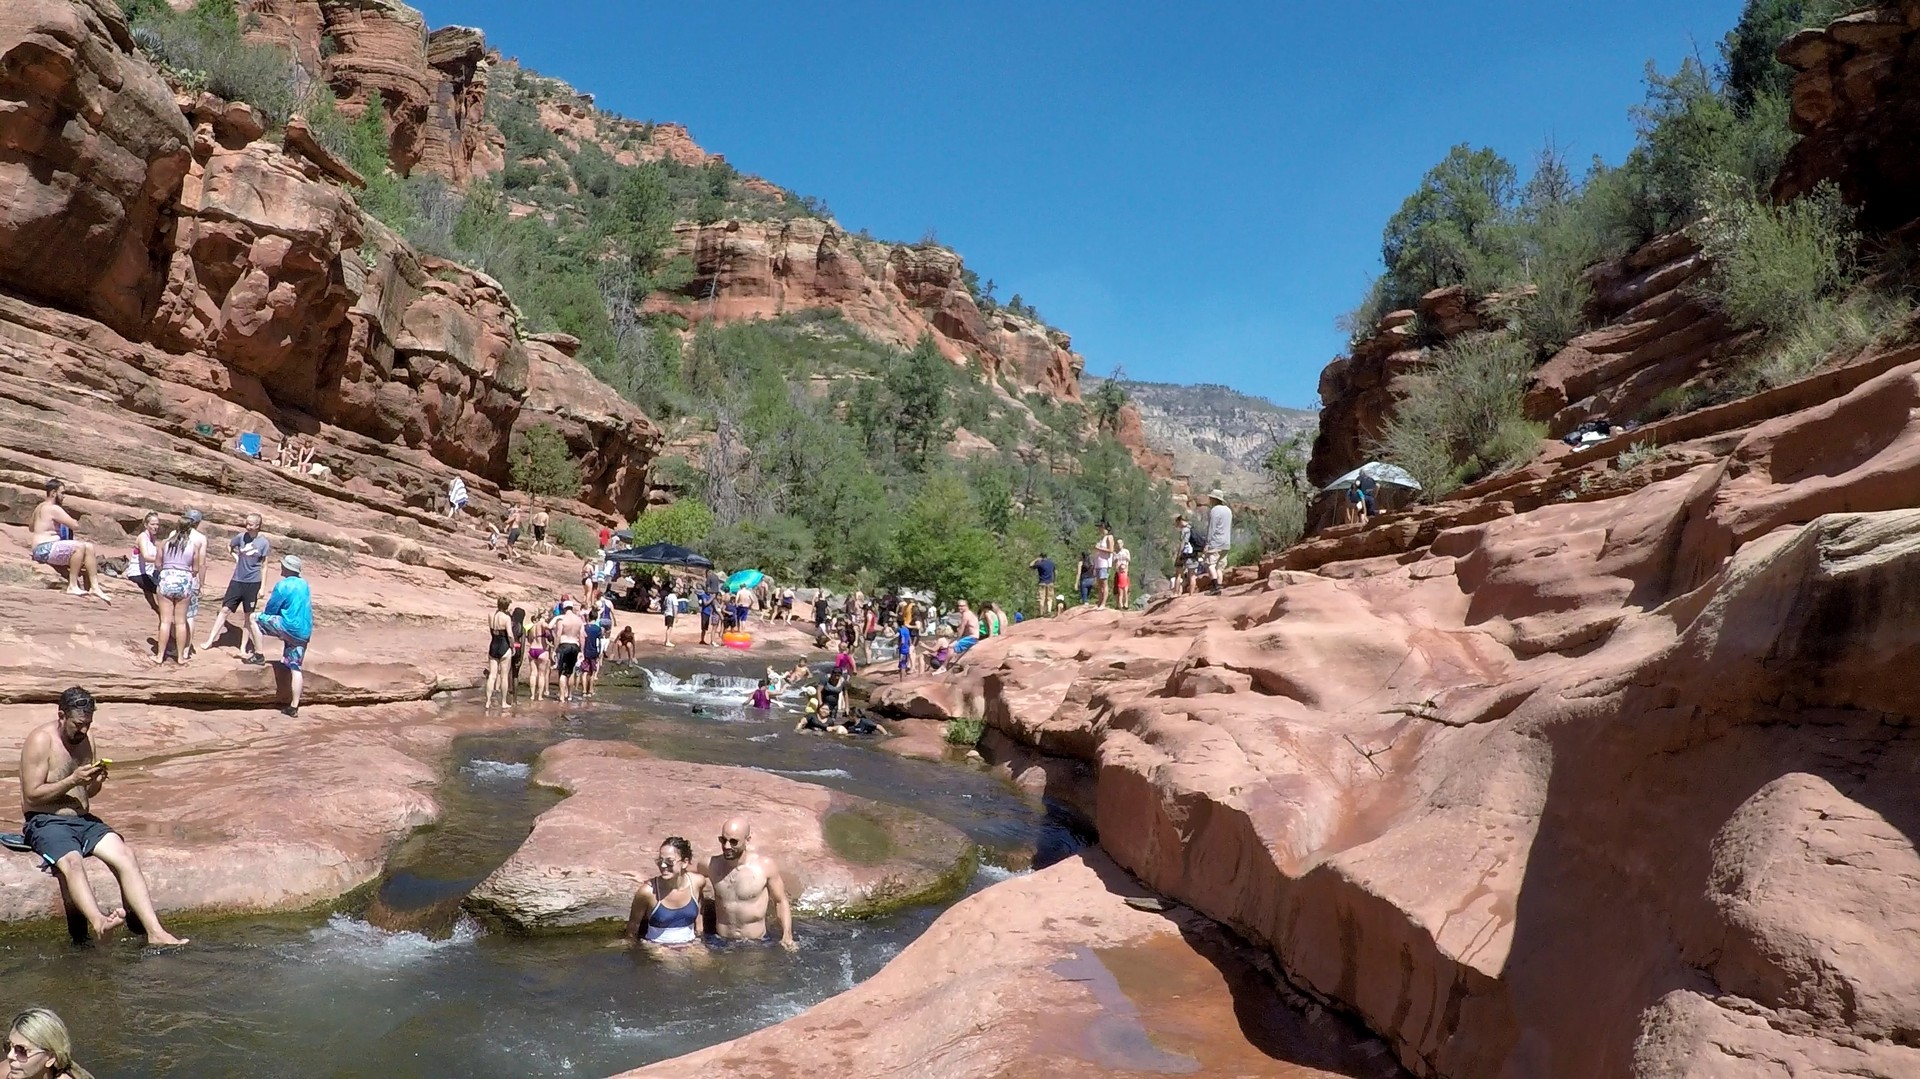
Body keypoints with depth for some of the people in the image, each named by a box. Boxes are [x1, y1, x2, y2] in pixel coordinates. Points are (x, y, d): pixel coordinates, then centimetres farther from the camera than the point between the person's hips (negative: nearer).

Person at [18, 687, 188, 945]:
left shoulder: (86, 737, 12)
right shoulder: (41, 740, -8)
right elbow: (31, 796, -12)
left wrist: (97, 781, -3)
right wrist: (73, 780, -20)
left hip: (83, 820, 5)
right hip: (46, 822, -5)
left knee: (125, 855, -19)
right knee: (72, 861, -36)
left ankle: (155, 932, -30)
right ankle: (98, 922, -60)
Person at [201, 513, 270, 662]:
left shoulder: (263, 543, -8)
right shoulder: (241, 536, -2)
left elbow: (264, 565, -3)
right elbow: (229, 545, 20)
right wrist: (236, 557, 3)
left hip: (252, 582, -2)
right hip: (237, 580, 2)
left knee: (247, 616, 6)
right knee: (225, 609, 2)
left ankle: (243, 649, 14)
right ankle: (210, 641, 10)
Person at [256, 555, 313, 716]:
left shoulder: (283, 586, -11)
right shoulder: (304, 584, 12)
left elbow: (270, 611, -5)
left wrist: (271, 599, 16)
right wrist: (275, 598, 22)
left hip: (290, 628, -7)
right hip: (304, 633, 7)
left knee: (255, 618, 10)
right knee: (295, 668, 8)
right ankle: (294, 706, 6)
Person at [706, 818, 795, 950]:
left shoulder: (765, 865, -13)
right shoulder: (712, 865, -8)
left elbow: (780, 902, -1)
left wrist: (787, 935, -12)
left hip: (757, 944, -2)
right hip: (722, 942, 2)